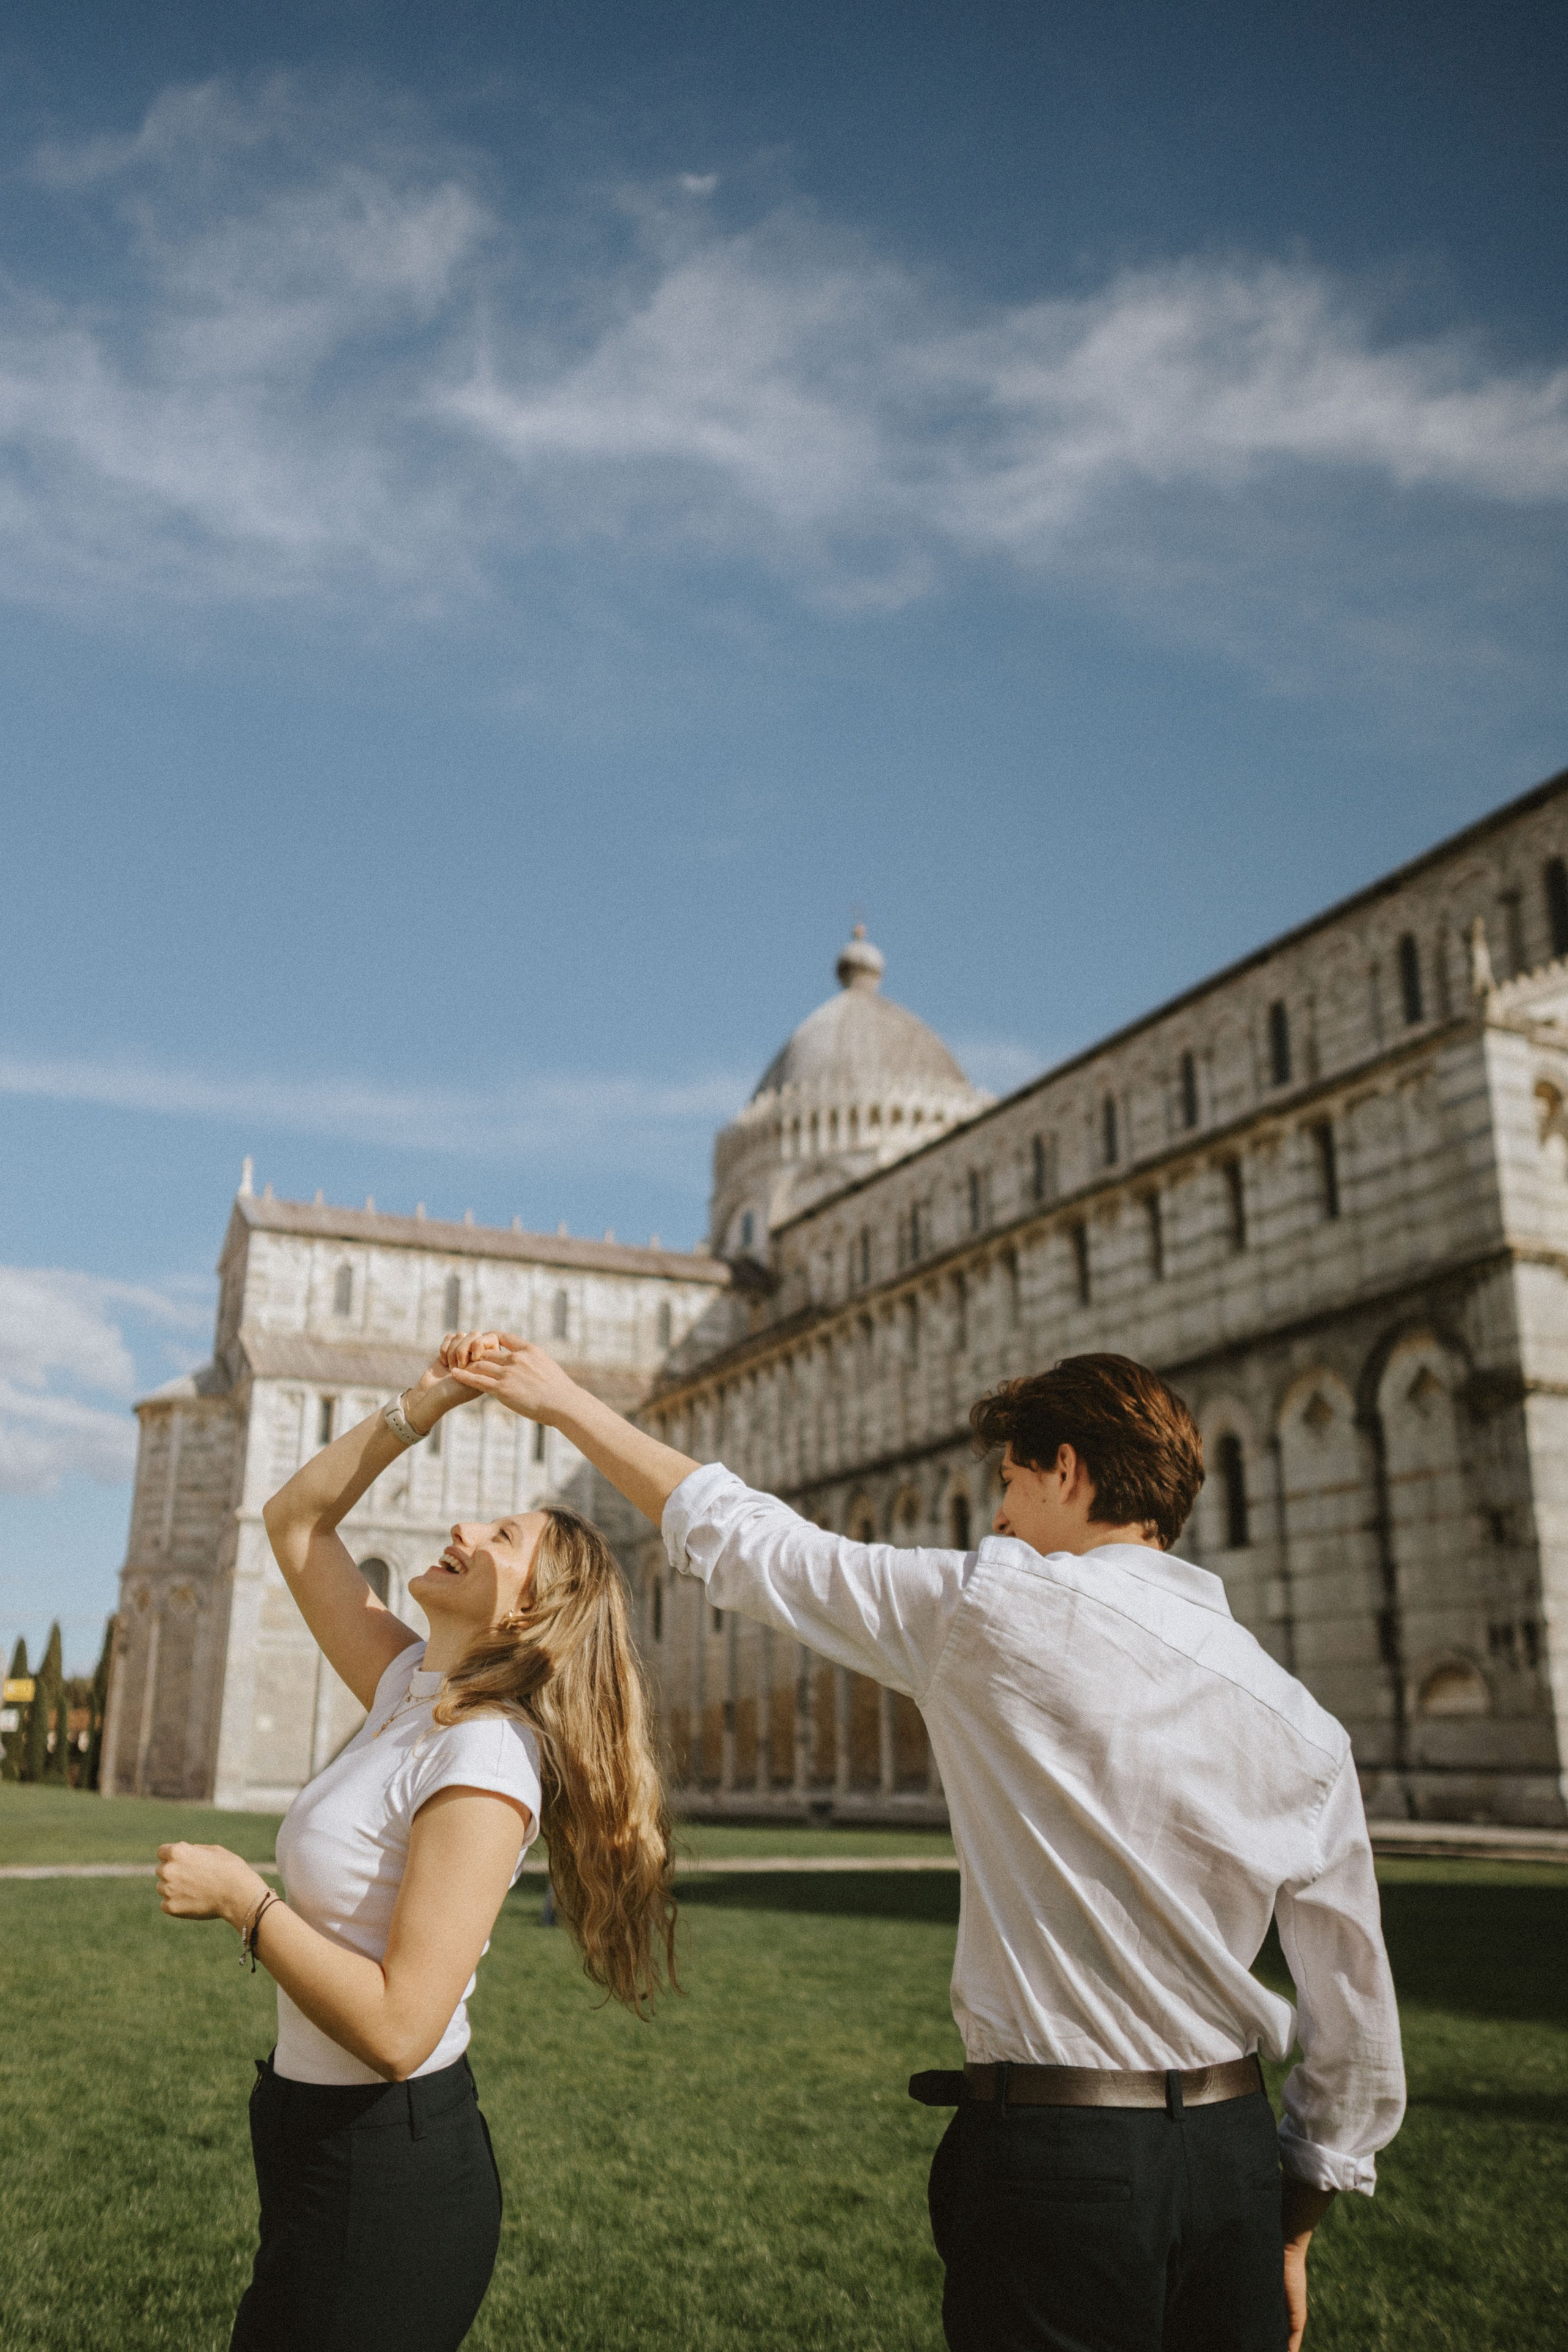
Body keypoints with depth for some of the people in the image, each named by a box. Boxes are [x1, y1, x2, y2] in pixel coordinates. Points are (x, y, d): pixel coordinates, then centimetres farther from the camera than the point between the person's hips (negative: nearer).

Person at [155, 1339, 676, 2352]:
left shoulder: (486, 1758, -24)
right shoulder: (411, 1690, 1)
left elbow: (396, 2028, -28)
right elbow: (295, 1519, 10)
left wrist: (244, 1900, -19)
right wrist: (422, 1406, 2)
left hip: (386, 2181, -8)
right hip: (324, 2142, 8)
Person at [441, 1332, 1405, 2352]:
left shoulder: (999, 1610, -12)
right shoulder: (1306, 1727, 1)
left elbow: (748, 1547, -4)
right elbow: (1357, 2018, 4)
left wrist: (563, 1401, 7)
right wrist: (1292, 2224, 17)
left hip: (1056, 2154, -4)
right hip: (1235, 2153, 5)